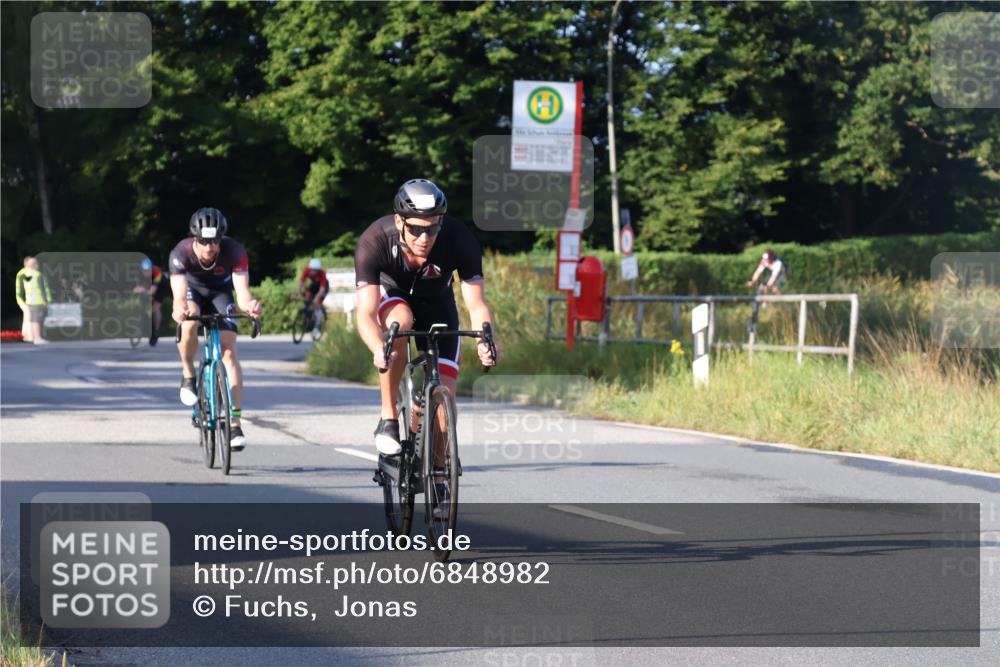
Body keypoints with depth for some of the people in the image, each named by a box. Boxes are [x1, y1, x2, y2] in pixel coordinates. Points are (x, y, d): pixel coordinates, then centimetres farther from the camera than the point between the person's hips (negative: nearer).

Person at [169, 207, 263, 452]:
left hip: (220, 292, 1)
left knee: (229, 350, -15)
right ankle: (188, 375, -7)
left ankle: (235, 423, -13)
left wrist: (249, 304, -64)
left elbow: (242, 290, -41)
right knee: (189, 324, -35)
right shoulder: (181, 253, -35)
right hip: (193, 290, -1)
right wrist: (179, 308, -69)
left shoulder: (234, 251, -33)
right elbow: (179, 294, -46)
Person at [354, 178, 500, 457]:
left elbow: (477, 305, -30)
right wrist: (379, 350, -60)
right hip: (390, 295, -2)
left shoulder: (459, 240, -31)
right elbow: (366, 313, -40)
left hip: (436, 302, 2)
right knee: (400, 321, -37)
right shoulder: (374, 241, -35)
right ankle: (388, 418, -24)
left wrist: (485, 342, -51)